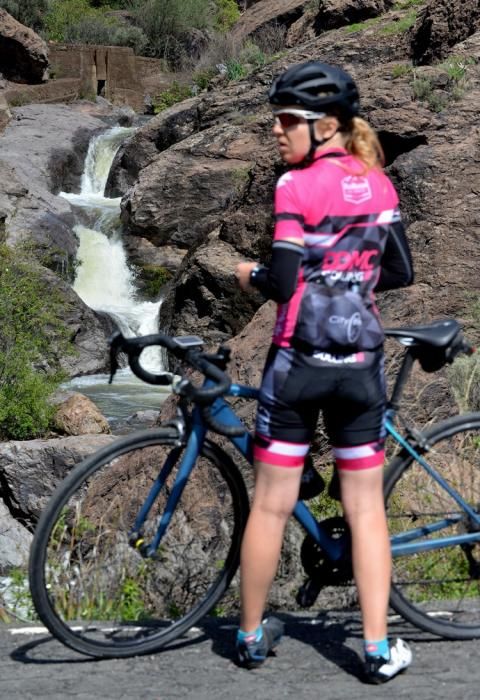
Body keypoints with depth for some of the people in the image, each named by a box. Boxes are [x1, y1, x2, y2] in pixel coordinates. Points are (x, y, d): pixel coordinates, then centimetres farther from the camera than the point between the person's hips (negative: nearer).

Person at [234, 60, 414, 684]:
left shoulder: (296, 186, -11)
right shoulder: (379, 184, 4)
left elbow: (282, 284, -15)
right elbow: (401, 273, 7)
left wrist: (250, 274, 6)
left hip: (299, 362, -4)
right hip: (361, 362, 4)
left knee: (271, 505, 8)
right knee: (366, 505, 9)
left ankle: (251, 635, 20)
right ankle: (379, 648, 9)